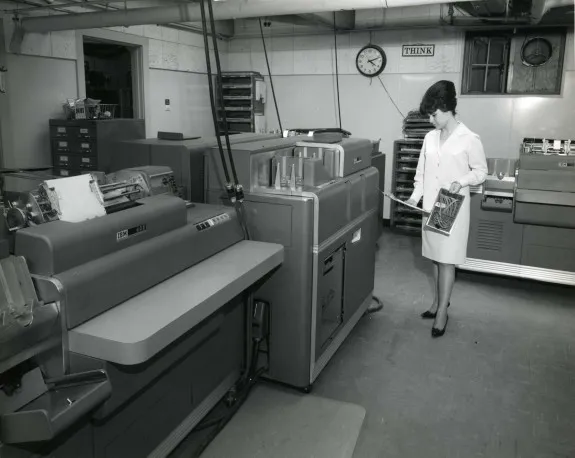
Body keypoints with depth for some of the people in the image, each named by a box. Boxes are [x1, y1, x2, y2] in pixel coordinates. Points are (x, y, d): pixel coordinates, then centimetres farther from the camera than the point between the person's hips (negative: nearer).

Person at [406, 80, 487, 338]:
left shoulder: (469, 139, -10)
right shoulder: (430, 138, 6)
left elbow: (481, 171, -3)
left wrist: (462, 182, -21)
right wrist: (416, 195, -1)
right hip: (431, 207, 6)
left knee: (447, 260, -2)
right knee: (436, 257, 15)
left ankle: (442, 312, 8)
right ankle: (440, 301, 30)